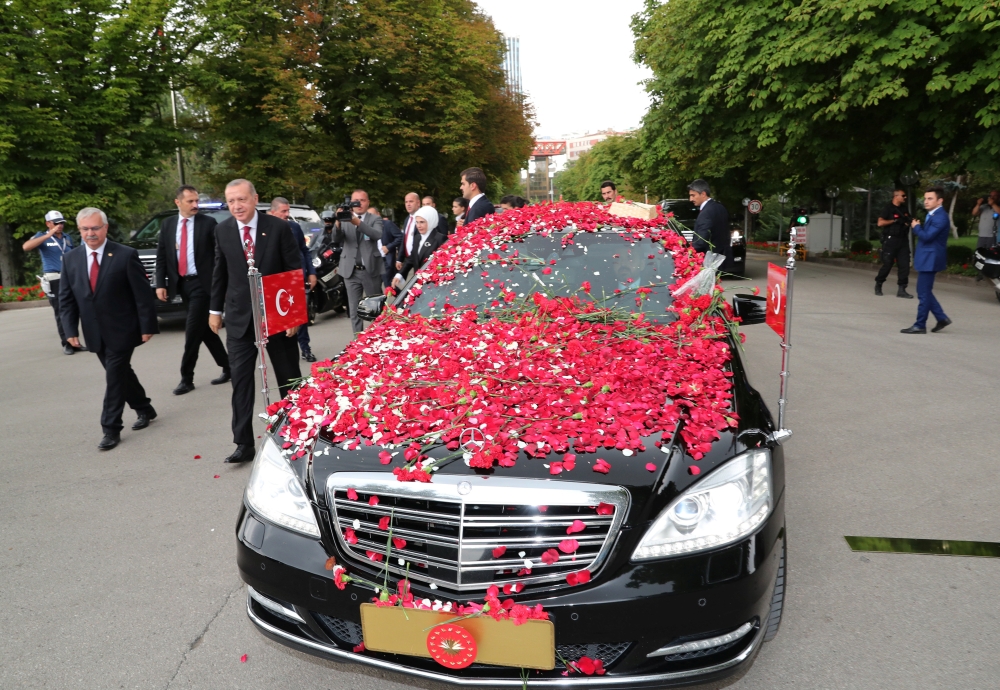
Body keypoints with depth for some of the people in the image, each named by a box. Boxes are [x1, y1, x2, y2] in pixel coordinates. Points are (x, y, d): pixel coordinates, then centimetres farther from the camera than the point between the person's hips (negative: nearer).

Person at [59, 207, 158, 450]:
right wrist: (70, 330, -3)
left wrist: (147, 326, -12)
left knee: (114, 377, -4)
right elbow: (66, 298, 6)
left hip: (121, 330, -5)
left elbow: (143, 294, -10)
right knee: (121, 373, 15)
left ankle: (111, 429, 4)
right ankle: (144, 409, 34)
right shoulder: (70, 259, 4)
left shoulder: (126, 255, -10)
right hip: (94, 333, 5)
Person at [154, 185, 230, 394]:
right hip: (181, 283, 5)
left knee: (193, 331, -6)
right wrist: (160, 283, 1)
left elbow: (219, 255, -5)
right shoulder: (167, 224, 9)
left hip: (201, 283, -5)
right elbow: (161, 257, 10)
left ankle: (186, 378, 3)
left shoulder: (208, 223, -3)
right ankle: (227, 367, 23)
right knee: (205, 329, 11)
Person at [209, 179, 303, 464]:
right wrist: (215, 309, 12)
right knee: (241, 381, 1)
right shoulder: (222, 230, 1)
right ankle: (244, 444, 8)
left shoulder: (278, 227, -8)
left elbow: (295, 270, -6)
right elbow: (220, 272, 11)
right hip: (239, 317, 2)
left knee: (289, 378, 10)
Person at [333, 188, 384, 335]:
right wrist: (338, 222, -27)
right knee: (354, 309, 4)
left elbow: (378, 235, -18)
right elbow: (336, 239, -7)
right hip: (351, 271, 1)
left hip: (371, 270, -1)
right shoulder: (345, 219, 7)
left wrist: (358, 222, -33)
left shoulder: (375, 218, 3)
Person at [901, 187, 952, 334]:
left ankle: (920, 325, 2)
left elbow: (927, 236, -23)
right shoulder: (933, 215, 15)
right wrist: (919, 227, 3)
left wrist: (916, 227, -9)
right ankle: (942, 318, 22)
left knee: (923, 293, -4)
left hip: (929, 260, -10)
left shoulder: (940, 217, -18)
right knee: (924, 292, 15)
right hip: (926, 259, 10)